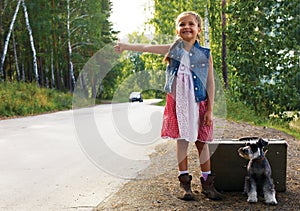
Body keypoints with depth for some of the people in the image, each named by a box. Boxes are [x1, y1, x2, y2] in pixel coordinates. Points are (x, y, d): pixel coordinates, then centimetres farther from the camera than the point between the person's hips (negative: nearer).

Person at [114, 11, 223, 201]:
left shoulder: (205, 54, 1)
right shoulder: (173, 49, 4)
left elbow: (210, 83, 0)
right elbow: (147, 47, 6)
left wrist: (210, 109, -3)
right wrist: (126, 46, -1)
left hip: (199, 104, 0)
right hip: (177, 103, 1)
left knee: (202, 142, 5)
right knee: (181, 141, 4)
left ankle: (207, 184, 15)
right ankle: (185, 183, 14)